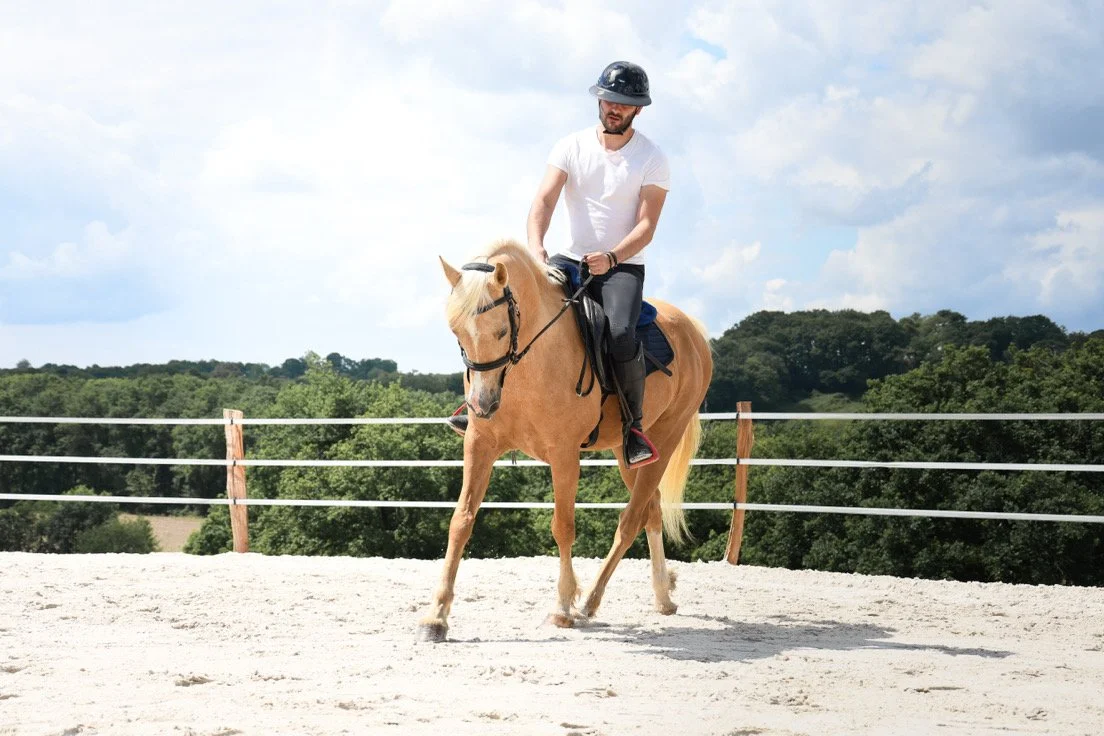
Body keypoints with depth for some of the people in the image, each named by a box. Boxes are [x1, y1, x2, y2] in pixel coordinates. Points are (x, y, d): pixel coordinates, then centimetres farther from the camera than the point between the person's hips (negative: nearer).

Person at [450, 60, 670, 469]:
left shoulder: (652, 159, -3)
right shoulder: (572, 147, 2)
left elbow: (646, 225, -10)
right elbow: (544, 200, -10)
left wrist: (611, 258, -29)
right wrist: (536, 246, -30)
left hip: (623, 266, -3)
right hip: (571, 260, 3)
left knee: (620, 335, -31)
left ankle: (634, 425, -13)